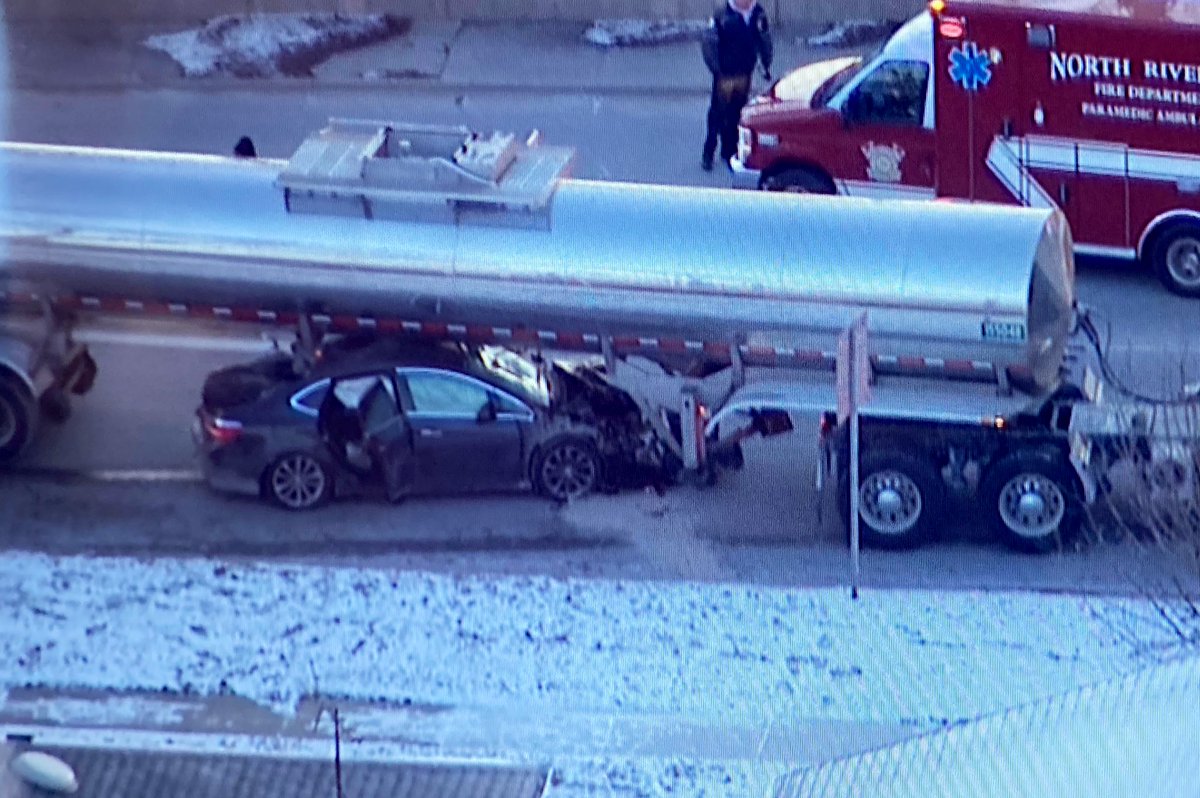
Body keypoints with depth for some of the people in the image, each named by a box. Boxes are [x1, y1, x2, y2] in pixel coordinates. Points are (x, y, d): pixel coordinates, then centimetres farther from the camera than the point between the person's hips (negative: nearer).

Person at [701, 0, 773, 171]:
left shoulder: (758, 14, -3)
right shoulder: (722, 15, -15)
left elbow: (765, 40, 10)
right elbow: (708, 43, -12)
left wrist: (766, 65, 8)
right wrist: (716, 69, -15)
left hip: (745, 74, 4)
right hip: (725, 75, -4)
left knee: (737, 115, 12)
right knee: (717, 114, 0)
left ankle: (729, 151, 25)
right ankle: (708, 154, 8)